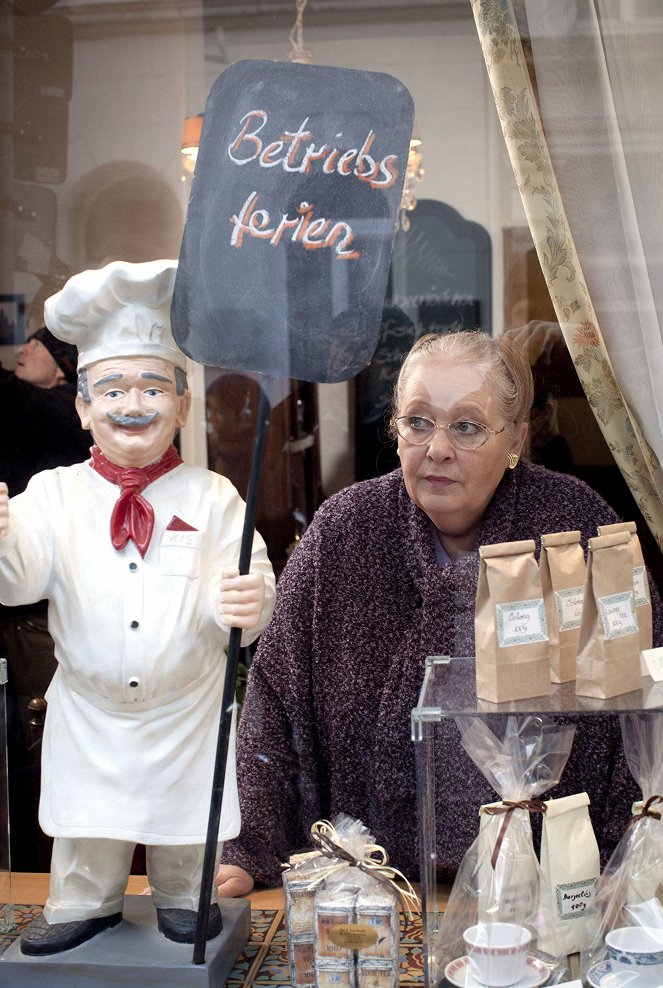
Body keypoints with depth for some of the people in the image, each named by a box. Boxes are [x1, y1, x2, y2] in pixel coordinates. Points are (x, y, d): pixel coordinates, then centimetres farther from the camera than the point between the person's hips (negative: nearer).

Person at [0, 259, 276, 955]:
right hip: (88, 710, 1)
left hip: (188, 709, 0)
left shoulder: (212, 497, -9)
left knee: (185, 824, 17)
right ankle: (83, 904, 42)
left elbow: (248, 582, -16)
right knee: (87, 823, 17)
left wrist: (248, 604, -40)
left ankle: (182, 899, 43)